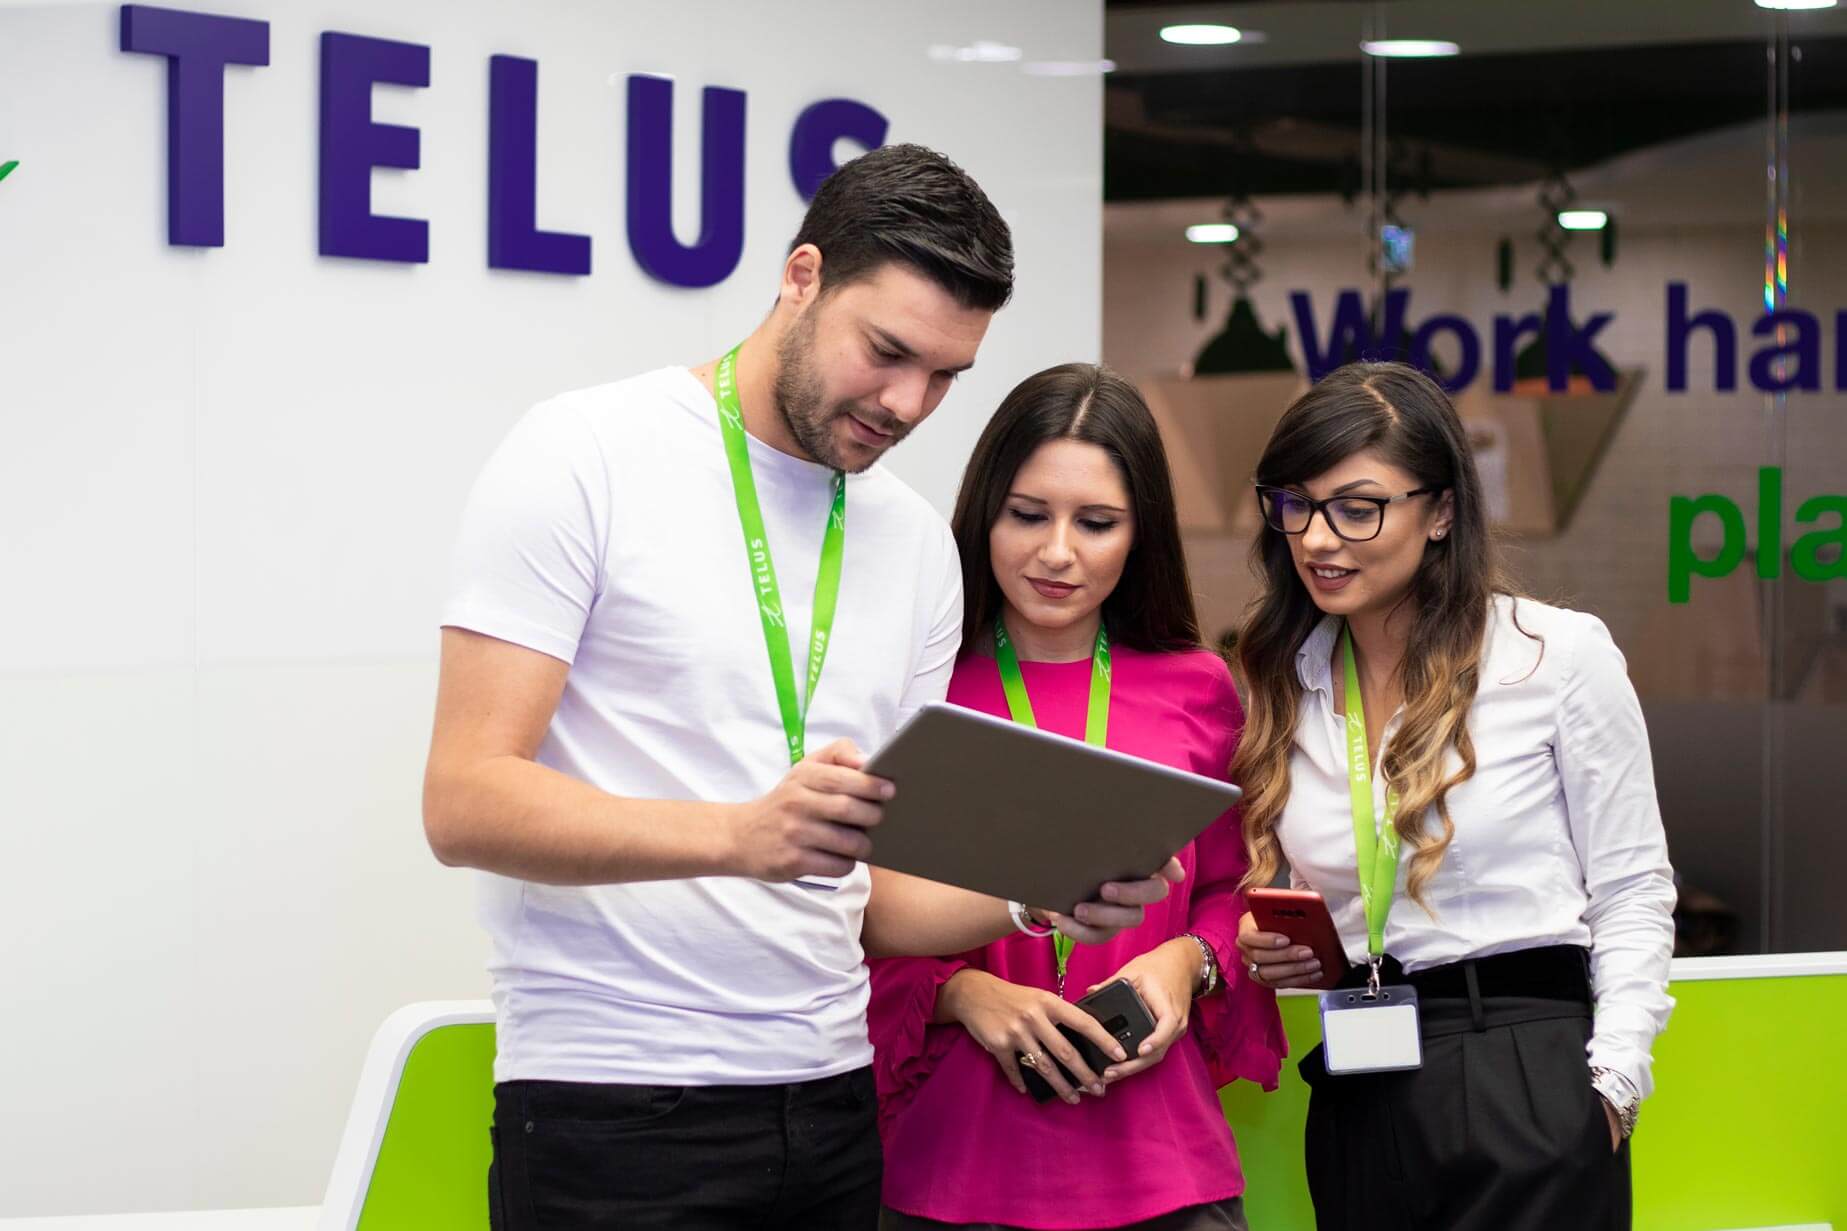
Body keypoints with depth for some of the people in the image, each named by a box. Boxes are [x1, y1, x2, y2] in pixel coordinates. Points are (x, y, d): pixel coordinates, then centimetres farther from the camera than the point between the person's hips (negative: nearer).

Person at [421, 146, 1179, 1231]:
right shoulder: (588, 455, -5)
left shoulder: (920, 544, 11)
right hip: (613, 1104, -5)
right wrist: (741, 835, -27)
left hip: (830, 1100, 5)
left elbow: (878, 894, 13)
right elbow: (466, 804, -14)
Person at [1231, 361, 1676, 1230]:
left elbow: (1630, 893, -3)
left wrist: (1612, 1083, -11)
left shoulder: (1561, 655, -5)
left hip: (1529, 1084, -4)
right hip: (1355, 1102, 5)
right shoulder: (1278, 686, 9)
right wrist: (1270, 954, -3)